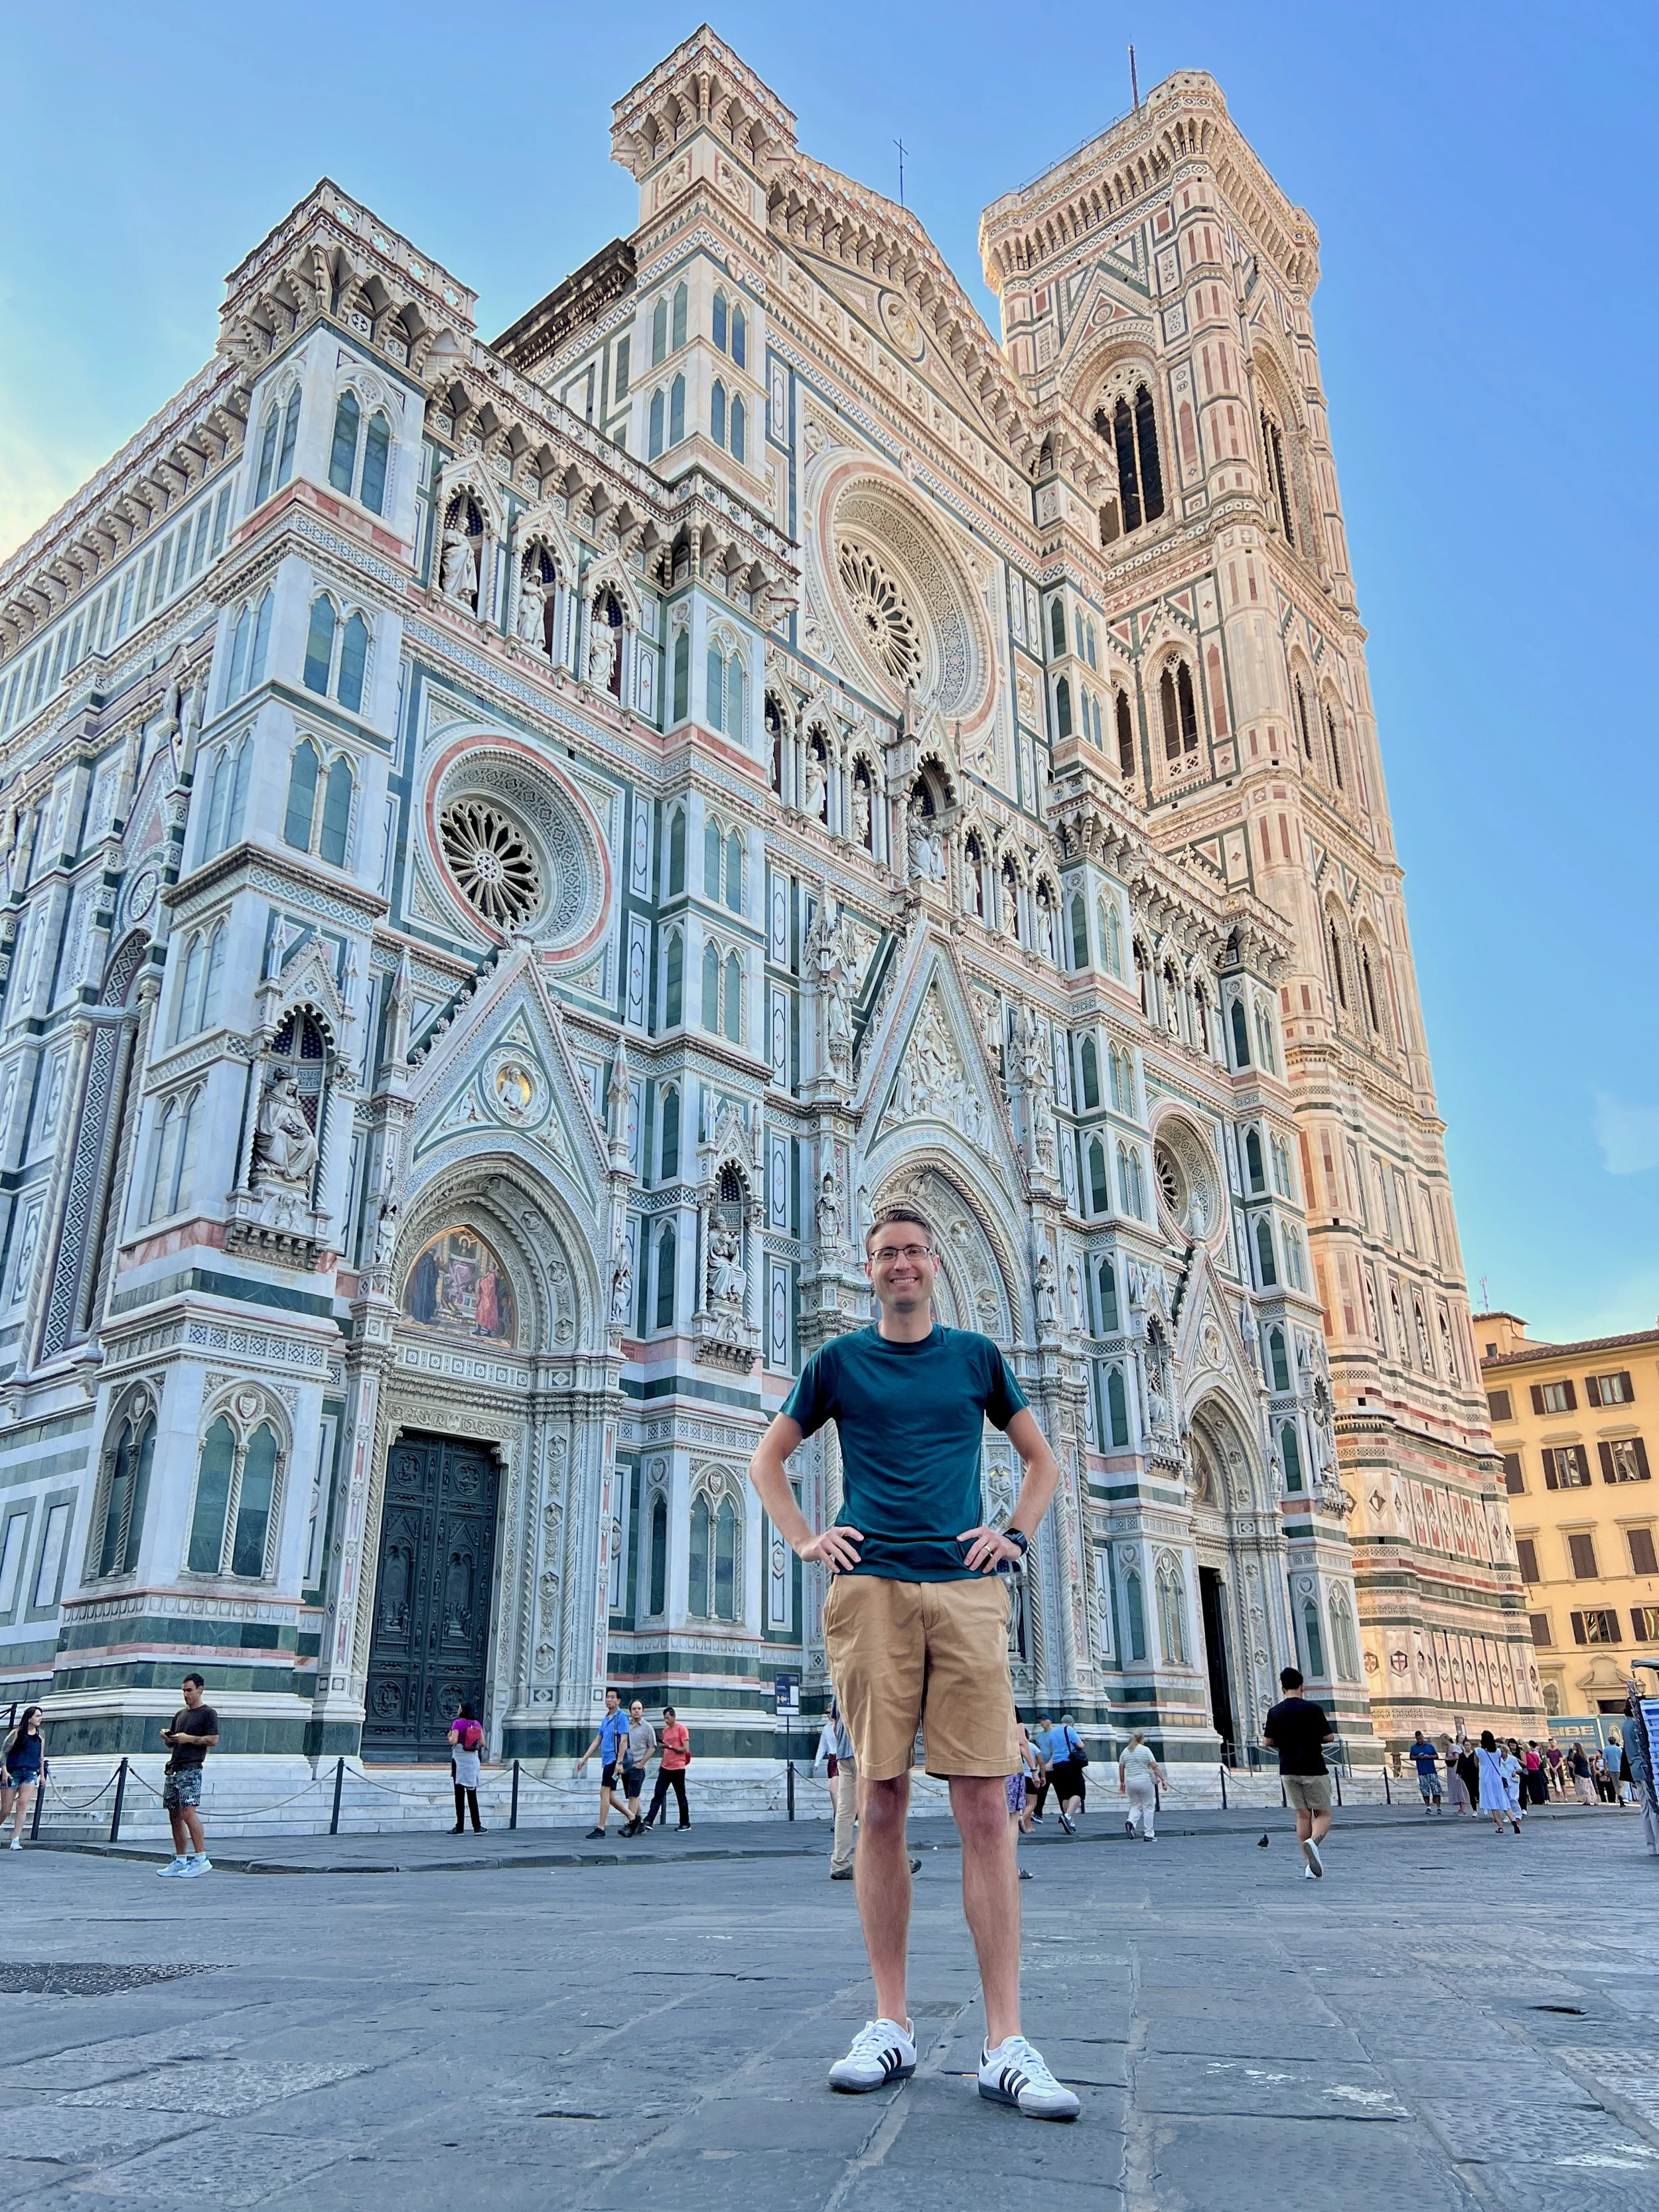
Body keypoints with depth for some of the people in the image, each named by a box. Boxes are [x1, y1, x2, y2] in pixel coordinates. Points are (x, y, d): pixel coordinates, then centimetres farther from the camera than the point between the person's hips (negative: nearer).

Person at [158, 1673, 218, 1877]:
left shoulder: (208, 1713, -1)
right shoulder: (179, 1715, 22)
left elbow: (214, 1739, -10)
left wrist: (189, 1739, -14)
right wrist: (166, 1737, 5)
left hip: (191, 1769, -8)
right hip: (173, 1768, 8)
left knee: (188, 1812, -17)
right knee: (174, 1816, 6)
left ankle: (202, 1859, -16)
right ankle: (180, 1861, 12)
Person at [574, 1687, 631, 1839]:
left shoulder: (621, 1716, -7)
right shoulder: (605, 1719, 18)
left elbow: (623, 1740, -14)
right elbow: (597, 1741, 22)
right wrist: (584, 1759, 18)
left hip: (613, 1760, -9)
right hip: (606, 1761, 9)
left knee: (605, 1792, -10)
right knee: (609, 1796, 9)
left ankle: (600, 1829, -7)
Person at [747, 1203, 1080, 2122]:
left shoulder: (975, 1355, 13)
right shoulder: (839, 1360, 11)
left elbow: (1041, 1460, 22)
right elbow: (767, 1461, 19)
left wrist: (1016, 1537, 7)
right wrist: (805, 1539, 6)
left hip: (967, 1590, 0)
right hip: (871, 1592, 0)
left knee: (984, 1809, -5)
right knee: (881, 1805, 3)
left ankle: (1005, 2045, -1)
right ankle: (890, 2027, 14)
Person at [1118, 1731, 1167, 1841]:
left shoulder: (1125, 1751, 8)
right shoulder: (1145, 1750, -6)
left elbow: (1121, 1768, 12)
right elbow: (1155, 1767, -10)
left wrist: (1122, 1783, 20)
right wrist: (1163, 1780, -7)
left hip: (1130, 1782, 4)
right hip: (1145, 1781, -4)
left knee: (1136, 1806, 15)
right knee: (1148, 1807, 6)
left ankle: (1131, 1822, -13)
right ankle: (1148, 1834, 4)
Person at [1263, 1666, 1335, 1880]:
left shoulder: (1275, 1712, 1)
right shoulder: (1313, 1709, -9)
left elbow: (1268, 1742, 6)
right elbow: (1328, 1737, -4)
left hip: (1288, 1771, 3)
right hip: (1314, 1770, -3)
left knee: (1303, 1816, 10)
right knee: (1323, 1814, 6)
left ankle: (1309, 1865, 6)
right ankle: (1313, 1841, -25)